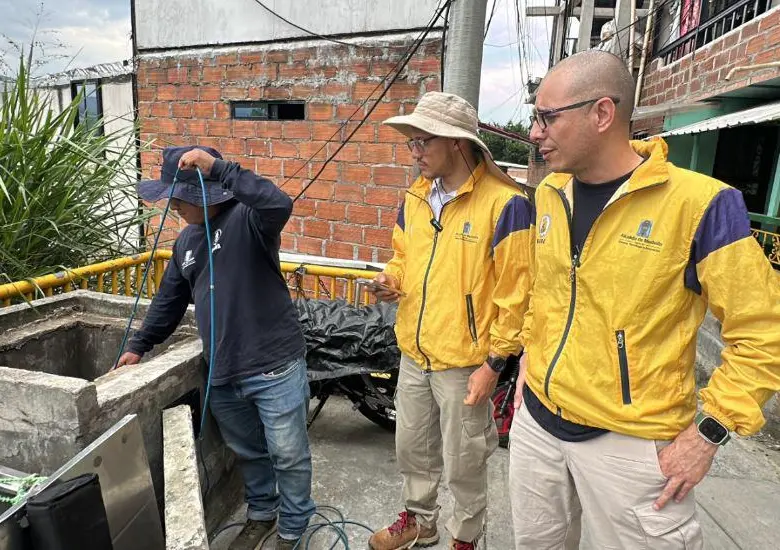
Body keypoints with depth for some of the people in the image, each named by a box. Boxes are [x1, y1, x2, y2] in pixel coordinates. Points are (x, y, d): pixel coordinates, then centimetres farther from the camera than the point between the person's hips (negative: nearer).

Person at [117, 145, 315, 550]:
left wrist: (217, 166, -33)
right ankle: (261, 513, 48)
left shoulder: (246, 218, -13)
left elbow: (279, 204, -37)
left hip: (275, 368, -7)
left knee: (288, 456, 9)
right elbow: (169, 300, 22)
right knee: (247, 452, 24)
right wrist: (139, 345, 24)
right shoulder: (185, 242, 11)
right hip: (222, 374, 7)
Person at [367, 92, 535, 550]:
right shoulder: (414, 199, 5)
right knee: (412, 449, 22)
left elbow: (514, 292, -15)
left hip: (464, 362, -6)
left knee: (463, 464, 13)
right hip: (414, 354, 6)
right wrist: (392, 280, -4)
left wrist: (494, 362, -14)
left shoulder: (505, 204, -16)